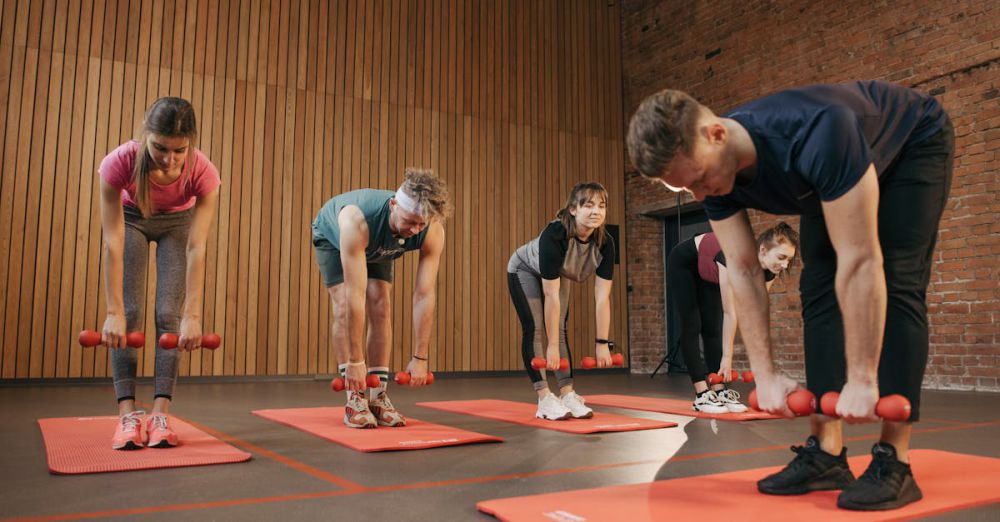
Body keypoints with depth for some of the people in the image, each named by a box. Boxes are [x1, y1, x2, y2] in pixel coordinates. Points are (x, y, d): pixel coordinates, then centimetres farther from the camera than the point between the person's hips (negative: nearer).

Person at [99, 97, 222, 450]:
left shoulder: (203, 172, -37)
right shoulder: (119, 162, -38)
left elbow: (196, 250, -34)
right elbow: (113, 243, -33)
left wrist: (192, 315, -34)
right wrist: (114, 312, -33)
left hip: (178, 222, 0)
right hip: (131, 218, 0)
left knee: (170, 315, -9)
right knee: (130, 313, -10)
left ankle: (160, 413, -7)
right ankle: (127, 413, -8)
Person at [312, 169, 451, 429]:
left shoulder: (433, 232, -37)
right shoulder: (357, 220, -48)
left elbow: (425, 295, -34)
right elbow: (355, 294, -48)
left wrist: (420, 358, -32)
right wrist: (355, 362, -44)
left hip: (377, 247, 3)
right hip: (333, 236, -3)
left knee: (381, 307, -11)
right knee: (344, 306, -19)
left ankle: (378, 397, -5)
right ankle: (354, 399, -13)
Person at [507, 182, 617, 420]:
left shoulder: (605, 243, -26)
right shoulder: (554, 235, -41)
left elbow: (602, 297, -23)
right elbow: (551, 296, -39)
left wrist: (602, 343, -22)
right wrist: (552, 346, -35)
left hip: (558, 274, 5)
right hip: (525, 270, -5)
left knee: (559, 329, -3)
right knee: (535, 328, -14)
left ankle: (567, 395, -2)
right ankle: (545, 399, -14)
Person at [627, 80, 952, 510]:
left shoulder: (815, 135, -47)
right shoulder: (711, 170, -25)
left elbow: (860, 261, -43)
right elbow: (743, 271, -19)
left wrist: (862, 380, -38)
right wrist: (765, 374, -20)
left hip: (913, 143, -5)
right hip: (838, 173, 6)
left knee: (895, 287, -18)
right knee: (819, 290, -7)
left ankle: (893, 462, -12)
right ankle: (826, 454, -4)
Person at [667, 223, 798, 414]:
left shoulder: (769, 271, -22)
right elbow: (730, 313, -35)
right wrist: (727, 356, -28)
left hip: (707, 270, 7)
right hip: (684, 263, -7)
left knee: (713, 329, 1)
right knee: (691, 327, -10)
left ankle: (719, 392, 0)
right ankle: (701, 395, -11)